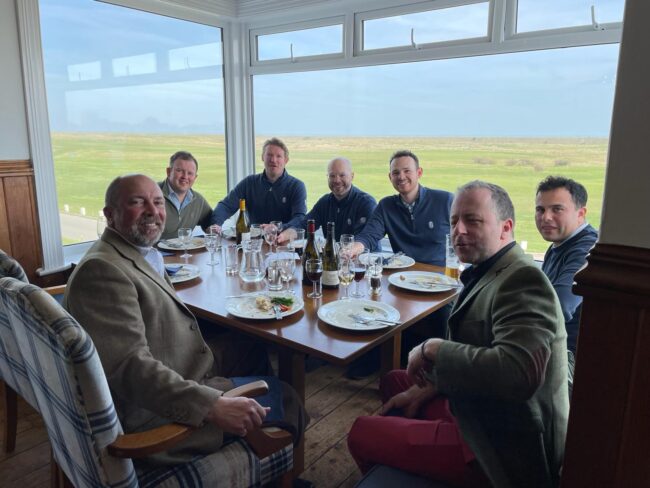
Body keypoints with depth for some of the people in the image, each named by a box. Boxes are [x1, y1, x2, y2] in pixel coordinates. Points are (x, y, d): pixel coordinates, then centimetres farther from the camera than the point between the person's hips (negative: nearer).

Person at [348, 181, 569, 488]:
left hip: (503, 449, -9)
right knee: (392, 382, 25)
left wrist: (433, 348, -27)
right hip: (476, 413, 9)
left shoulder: (522, 280, -25)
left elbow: (518, 372, -38)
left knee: (361, 434, -1)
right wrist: (427, 388, 8)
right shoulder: (488, 273, 5)